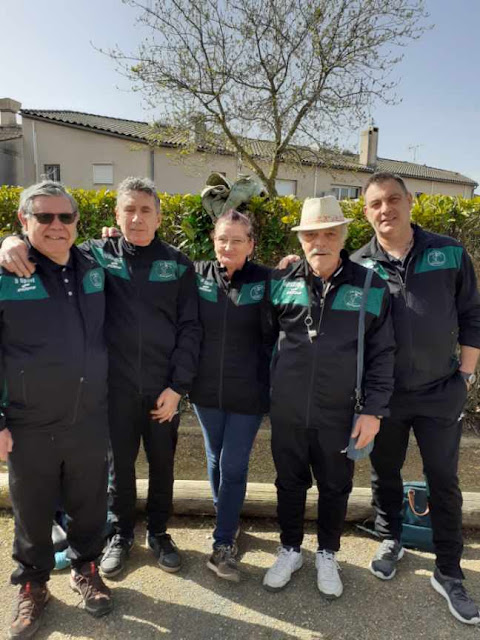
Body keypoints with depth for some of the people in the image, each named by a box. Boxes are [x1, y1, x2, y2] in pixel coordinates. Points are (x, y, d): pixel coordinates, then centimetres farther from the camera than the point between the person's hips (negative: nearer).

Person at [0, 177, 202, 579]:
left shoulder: (178, 265, -1)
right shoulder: (97, 255, -2)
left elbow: (190, 329, -2)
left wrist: (178, 386, -7)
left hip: (165, 387, 1)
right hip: (116, 386, 0)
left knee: (162, 463, 15)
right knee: (120, 464, 16)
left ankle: (158, 532, 40)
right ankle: (122, 534, 40)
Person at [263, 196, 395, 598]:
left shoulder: (372, 288, -6)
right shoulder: (281, 283, -3)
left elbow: (382, 355, -3)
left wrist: (374, 411, -6)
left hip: (339, 415, -1)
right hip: (287, 413, 1)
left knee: (335, 488, 17)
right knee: (290, 484, 18)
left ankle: (327, 556, 42)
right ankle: (290, 551, 42)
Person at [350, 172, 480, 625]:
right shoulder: (358, 265, -5)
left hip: (440, 392, 0)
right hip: (382, 394, 1)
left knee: (443, 482, 11)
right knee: (384, 475, 17)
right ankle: (390, 540, 42)